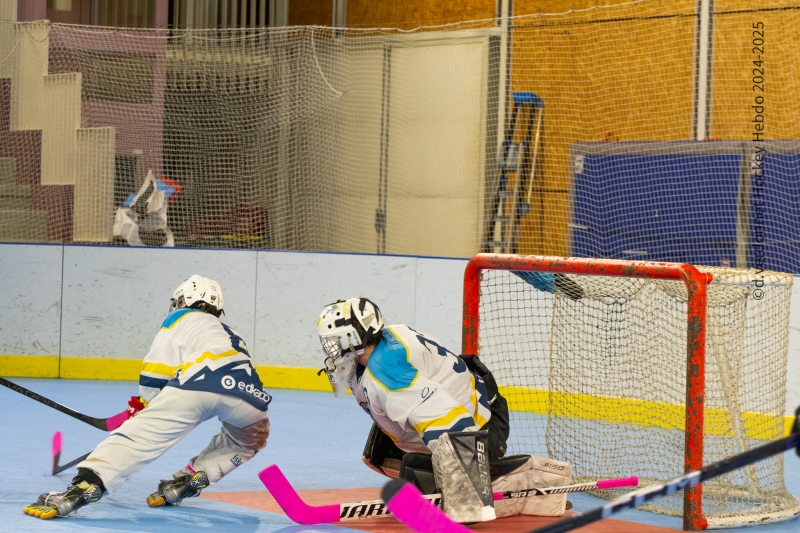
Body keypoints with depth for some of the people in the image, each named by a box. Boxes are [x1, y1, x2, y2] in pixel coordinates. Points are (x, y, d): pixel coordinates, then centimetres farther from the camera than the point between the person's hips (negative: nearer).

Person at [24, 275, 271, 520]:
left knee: (140, 434, -4)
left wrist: (144, 406, 34)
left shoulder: (181, 318, 27)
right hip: (248, 389, 4)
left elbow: (154, 376, 16)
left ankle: (84, 485, -23)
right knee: (250, 439, 35)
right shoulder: (230, 334, 44)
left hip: (198, 381, -4)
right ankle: (191, 478, 18)